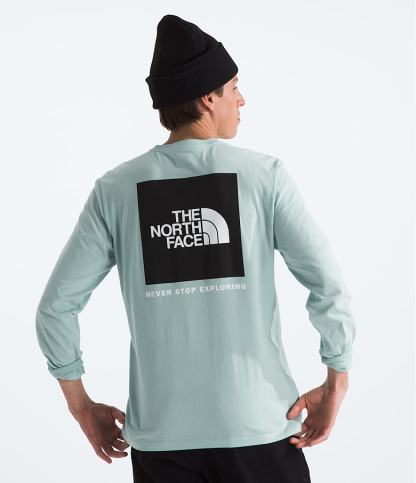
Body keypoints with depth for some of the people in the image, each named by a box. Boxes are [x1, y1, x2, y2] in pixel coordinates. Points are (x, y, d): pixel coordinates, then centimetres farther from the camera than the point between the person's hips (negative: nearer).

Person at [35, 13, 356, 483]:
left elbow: (56, 306, 0)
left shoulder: (115, 188, 0)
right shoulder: (264, 174, -6)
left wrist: (82, 406, 10)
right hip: (259, 426, -1)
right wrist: (336, 381, 0)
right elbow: (328, 285, -12)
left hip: (160, 435, 2)